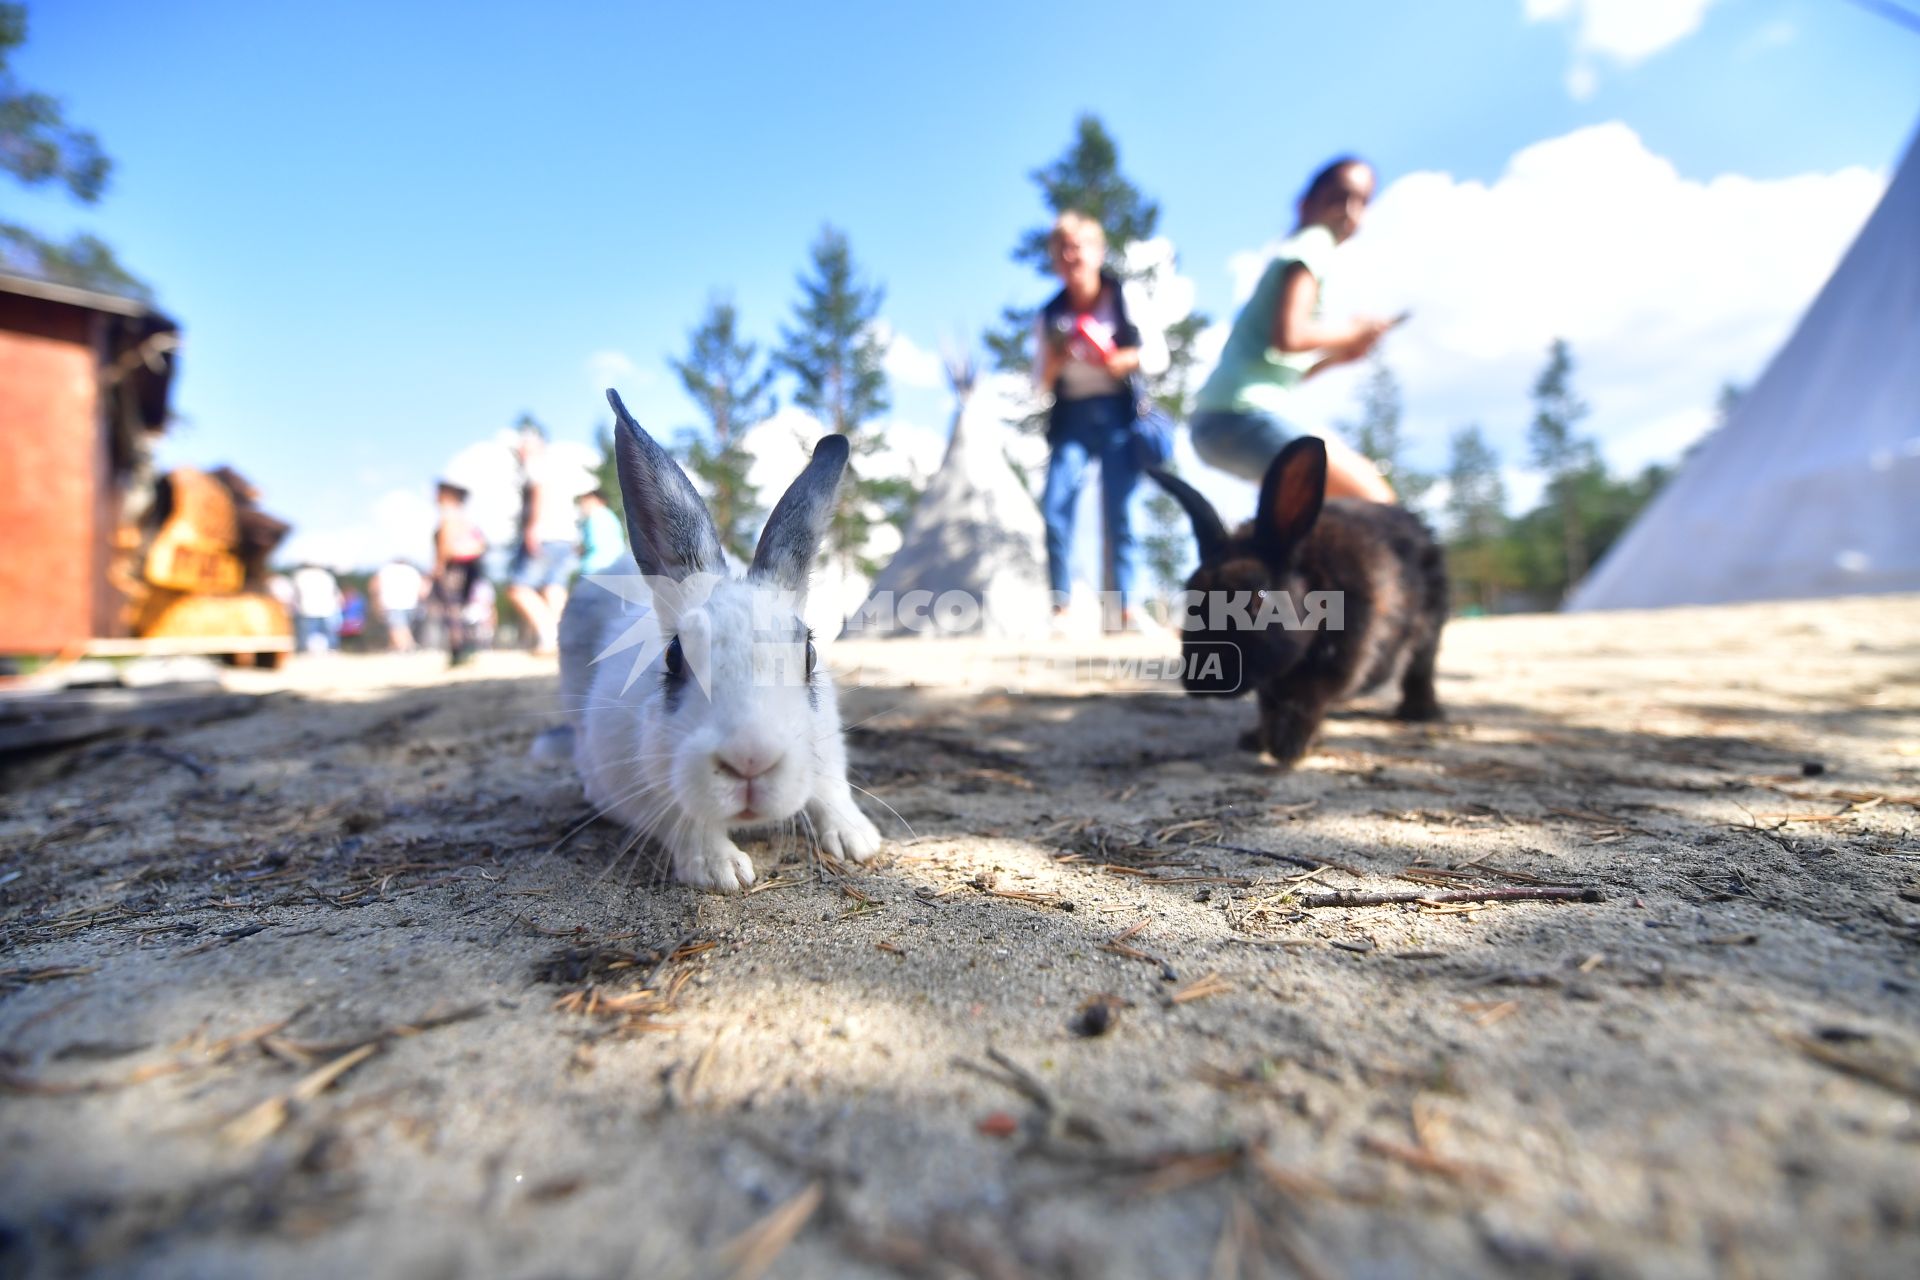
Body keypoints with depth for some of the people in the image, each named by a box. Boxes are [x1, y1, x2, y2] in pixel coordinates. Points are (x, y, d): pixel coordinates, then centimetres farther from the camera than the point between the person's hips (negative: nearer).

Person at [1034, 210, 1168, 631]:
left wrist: (1118, 360, -15)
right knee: (1054, 506, -13)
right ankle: (1060, 607, -9)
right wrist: (1054, 362, -9)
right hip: (1071, 418, 2)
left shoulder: (1126, 297, 6)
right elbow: (1042, 383, 12)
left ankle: (1123, 607, -3)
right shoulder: (1051, 314, 13)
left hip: (1117, 414, -2)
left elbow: (1158, 355, 2)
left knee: (1117, 511, -7)